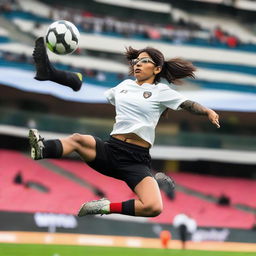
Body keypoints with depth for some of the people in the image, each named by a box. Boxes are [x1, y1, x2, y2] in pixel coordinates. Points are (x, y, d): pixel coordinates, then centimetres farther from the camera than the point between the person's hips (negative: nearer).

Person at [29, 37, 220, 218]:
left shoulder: (161, 91, 9)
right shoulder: (125, 85, 22)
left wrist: (207, 112, -18)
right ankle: (42, 150, -56)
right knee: (77, 139, -30)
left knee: (154, 208, -30)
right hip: (110, 149, 3)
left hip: (137, 160, -3)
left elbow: (189, 105, 1)